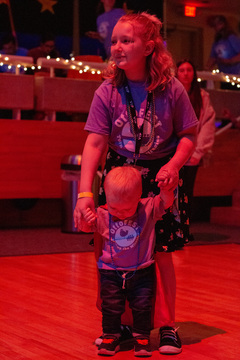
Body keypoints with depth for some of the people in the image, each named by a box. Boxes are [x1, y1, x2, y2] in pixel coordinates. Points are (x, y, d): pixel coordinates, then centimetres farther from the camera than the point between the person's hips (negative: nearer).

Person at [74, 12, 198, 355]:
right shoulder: (107, 92, -7)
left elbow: (188, 134, 0)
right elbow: (95, 142, -12)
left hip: (160, 178, -1)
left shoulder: (171, 89, -9)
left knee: (162, 253, 2)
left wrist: (175, 163, -19)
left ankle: (167, 324, 18)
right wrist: (85, 192, -21)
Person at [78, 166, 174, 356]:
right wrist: (86, 220, -22)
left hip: (141, 272, -1)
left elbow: (167, 201, -18)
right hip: (111, 273, 1)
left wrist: (165, 187, -39)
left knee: (142, 306, 5)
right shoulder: (103, 215, -7)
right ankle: (111, 337, 21)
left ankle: (142, 337, 21)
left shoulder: (149, 209, -10)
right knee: (111, 307, 5)